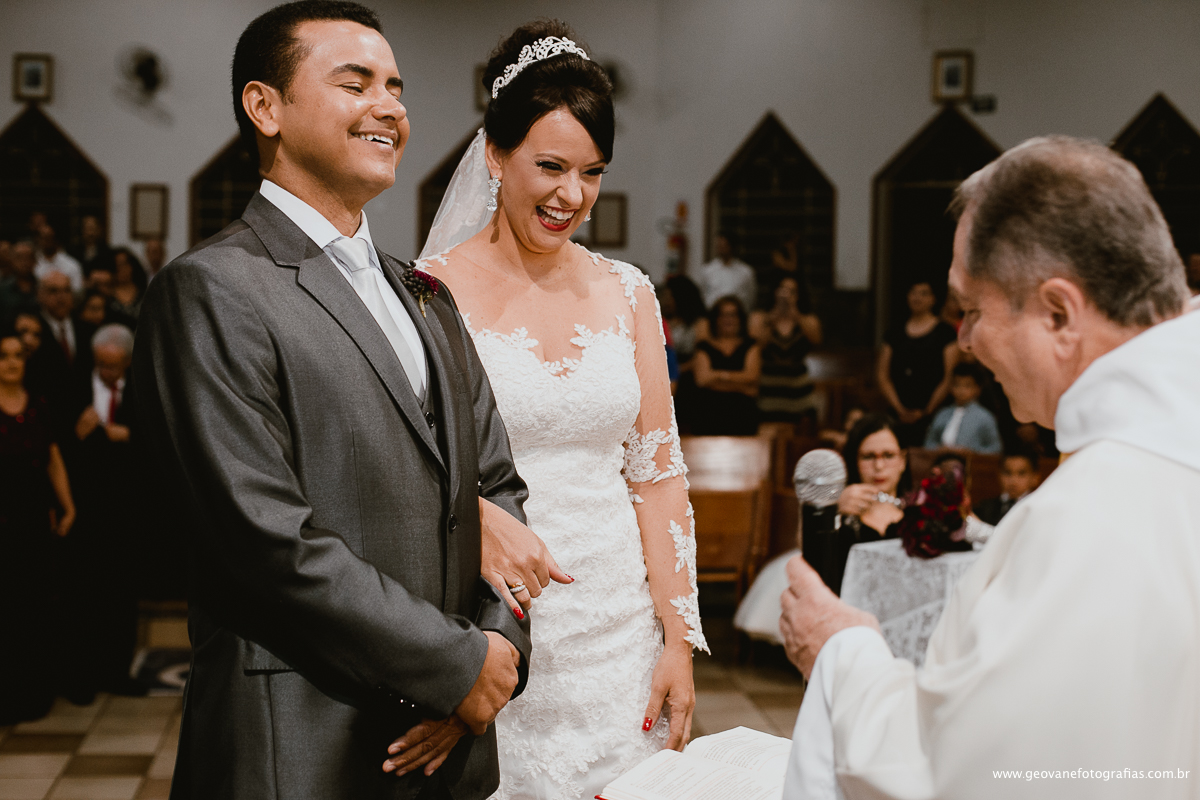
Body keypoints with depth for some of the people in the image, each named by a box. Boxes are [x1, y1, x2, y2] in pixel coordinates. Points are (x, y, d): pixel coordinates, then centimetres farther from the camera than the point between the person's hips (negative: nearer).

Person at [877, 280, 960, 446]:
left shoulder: (944, 332, 6)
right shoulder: (894, 334, 15)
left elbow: (949, 377, 0)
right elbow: (882, 376, 12)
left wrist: (926, 411, -6)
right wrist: (899, 409, -1)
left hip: (932, 414, -3)